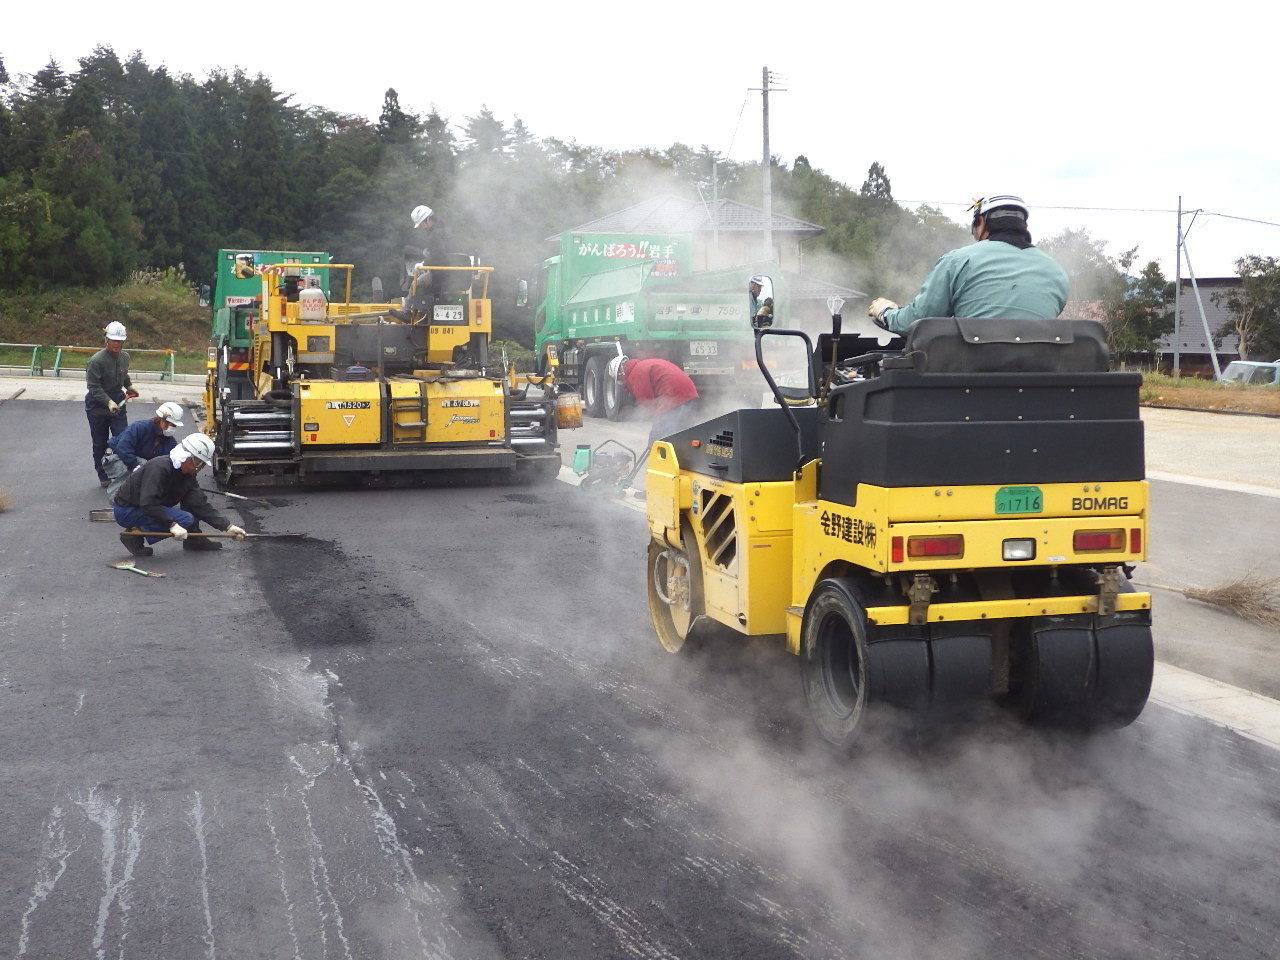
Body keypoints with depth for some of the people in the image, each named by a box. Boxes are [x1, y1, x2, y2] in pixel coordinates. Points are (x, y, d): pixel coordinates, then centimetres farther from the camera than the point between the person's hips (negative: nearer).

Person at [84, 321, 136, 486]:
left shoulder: (125, 357, 1)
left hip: (118, 403, 4)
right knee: (100, 444, 9)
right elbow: (94, 387, -22)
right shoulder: (96, 360, -20)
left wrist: (129, 386, 6)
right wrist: (109, 402, -33)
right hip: (97, 406, -4)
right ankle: (103, 476, 23)